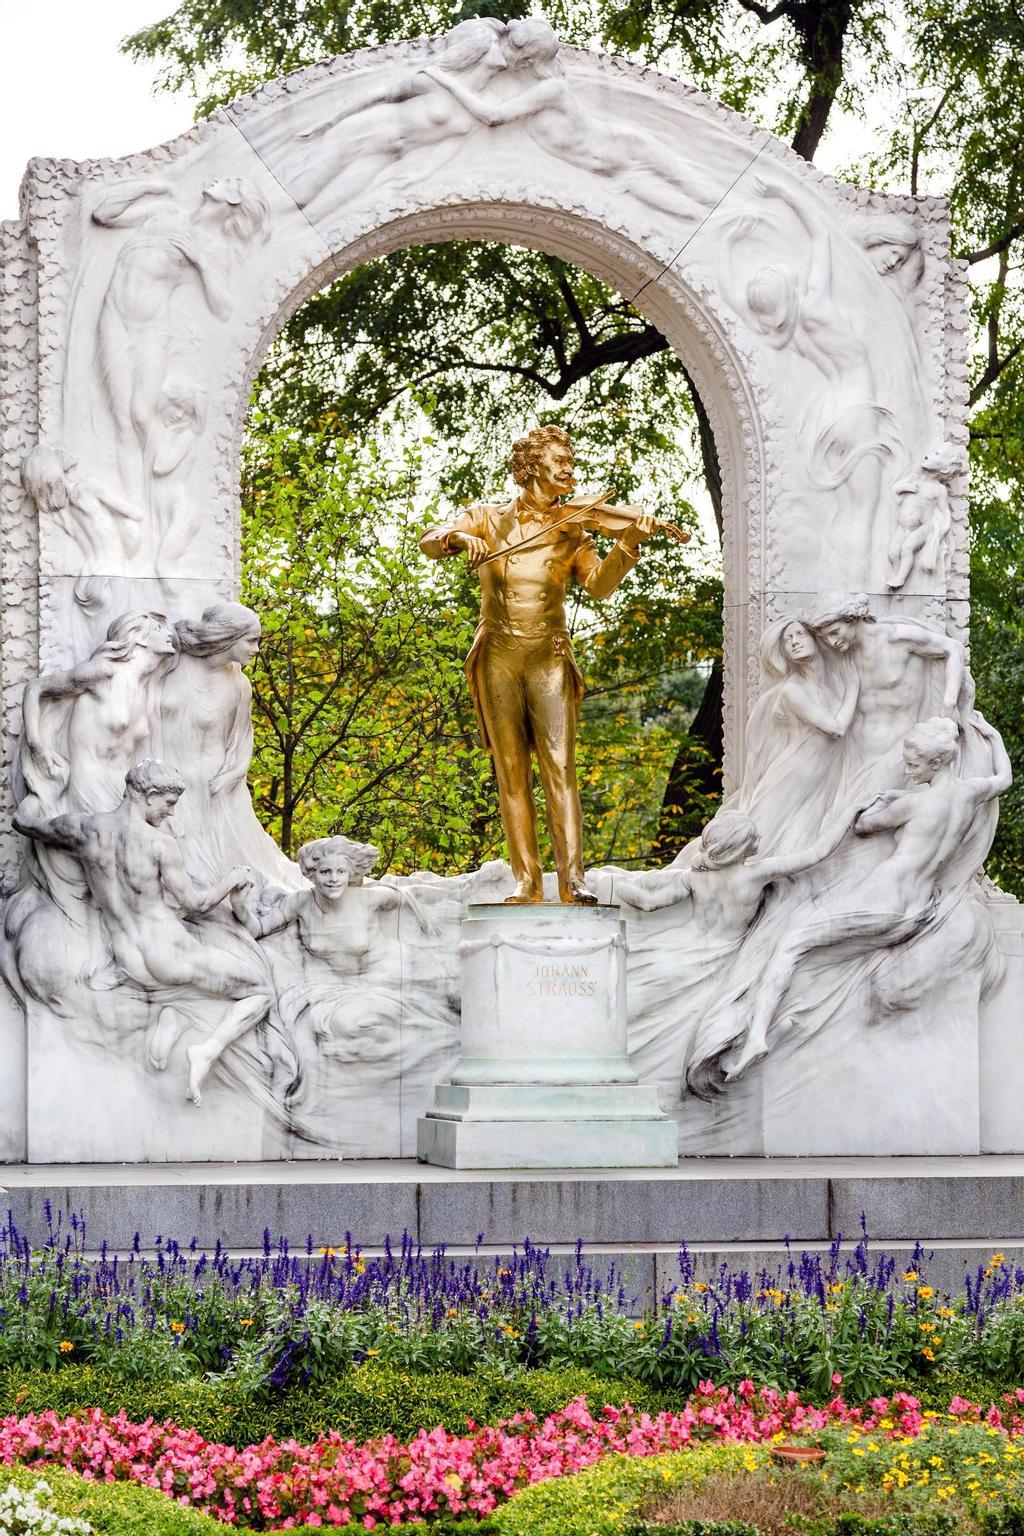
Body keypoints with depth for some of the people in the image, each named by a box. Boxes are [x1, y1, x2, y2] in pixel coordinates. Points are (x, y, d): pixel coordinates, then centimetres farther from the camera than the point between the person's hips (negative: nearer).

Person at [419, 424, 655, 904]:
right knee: (511, 770, -1)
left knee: (559, 766, -11)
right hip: (498, 656, 0)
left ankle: (572, 878, -14)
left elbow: (598, 585, -5)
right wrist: (458, 538, -23)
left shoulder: (571, 530, 9)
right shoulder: (489, 520, 9)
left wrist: (628, 543, -22)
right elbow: (429, 543, -1)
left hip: (548, 658, 0)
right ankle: (526, 878, 0)